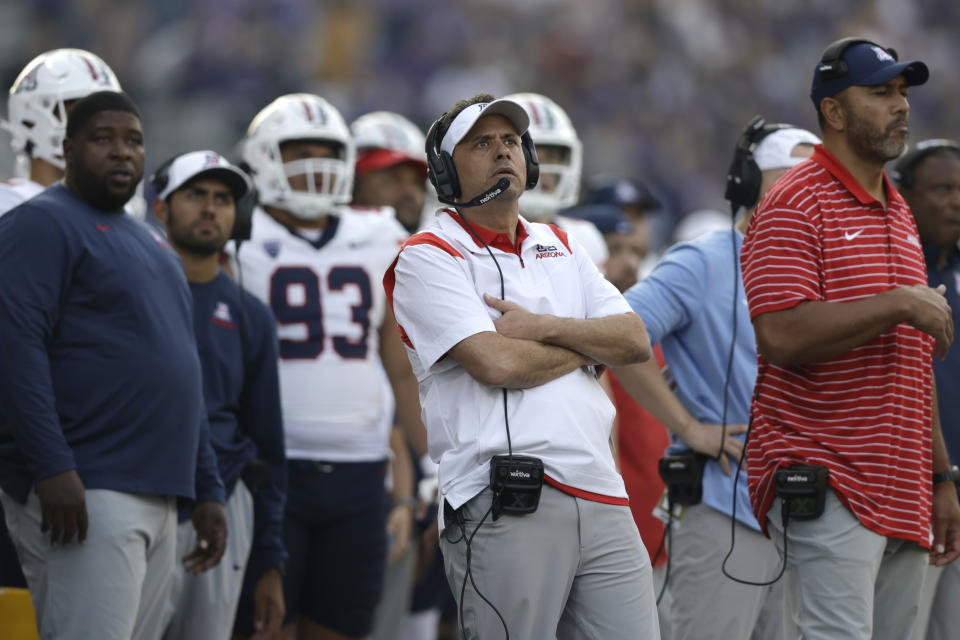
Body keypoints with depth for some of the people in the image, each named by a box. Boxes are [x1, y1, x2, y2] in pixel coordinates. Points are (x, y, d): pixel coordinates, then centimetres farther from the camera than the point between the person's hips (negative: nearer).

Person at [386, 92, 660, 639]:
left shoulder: (560, 247, 23)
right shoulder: (427, 258, 1)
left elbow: (636, 341, 12)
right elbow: (496, 363, -12)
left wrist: (546, 328, -4)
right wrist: (589, 344, 4)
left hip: (601, 498, 6)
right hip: (504, 507, -6)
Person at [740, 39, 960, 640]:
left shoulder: (900, 215, 20)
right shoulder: (796, 204, -6)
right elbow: (781, 337, -20)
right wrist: (899, 304, -16)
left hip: (904, 499, 8)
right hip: (829, 490, -8)